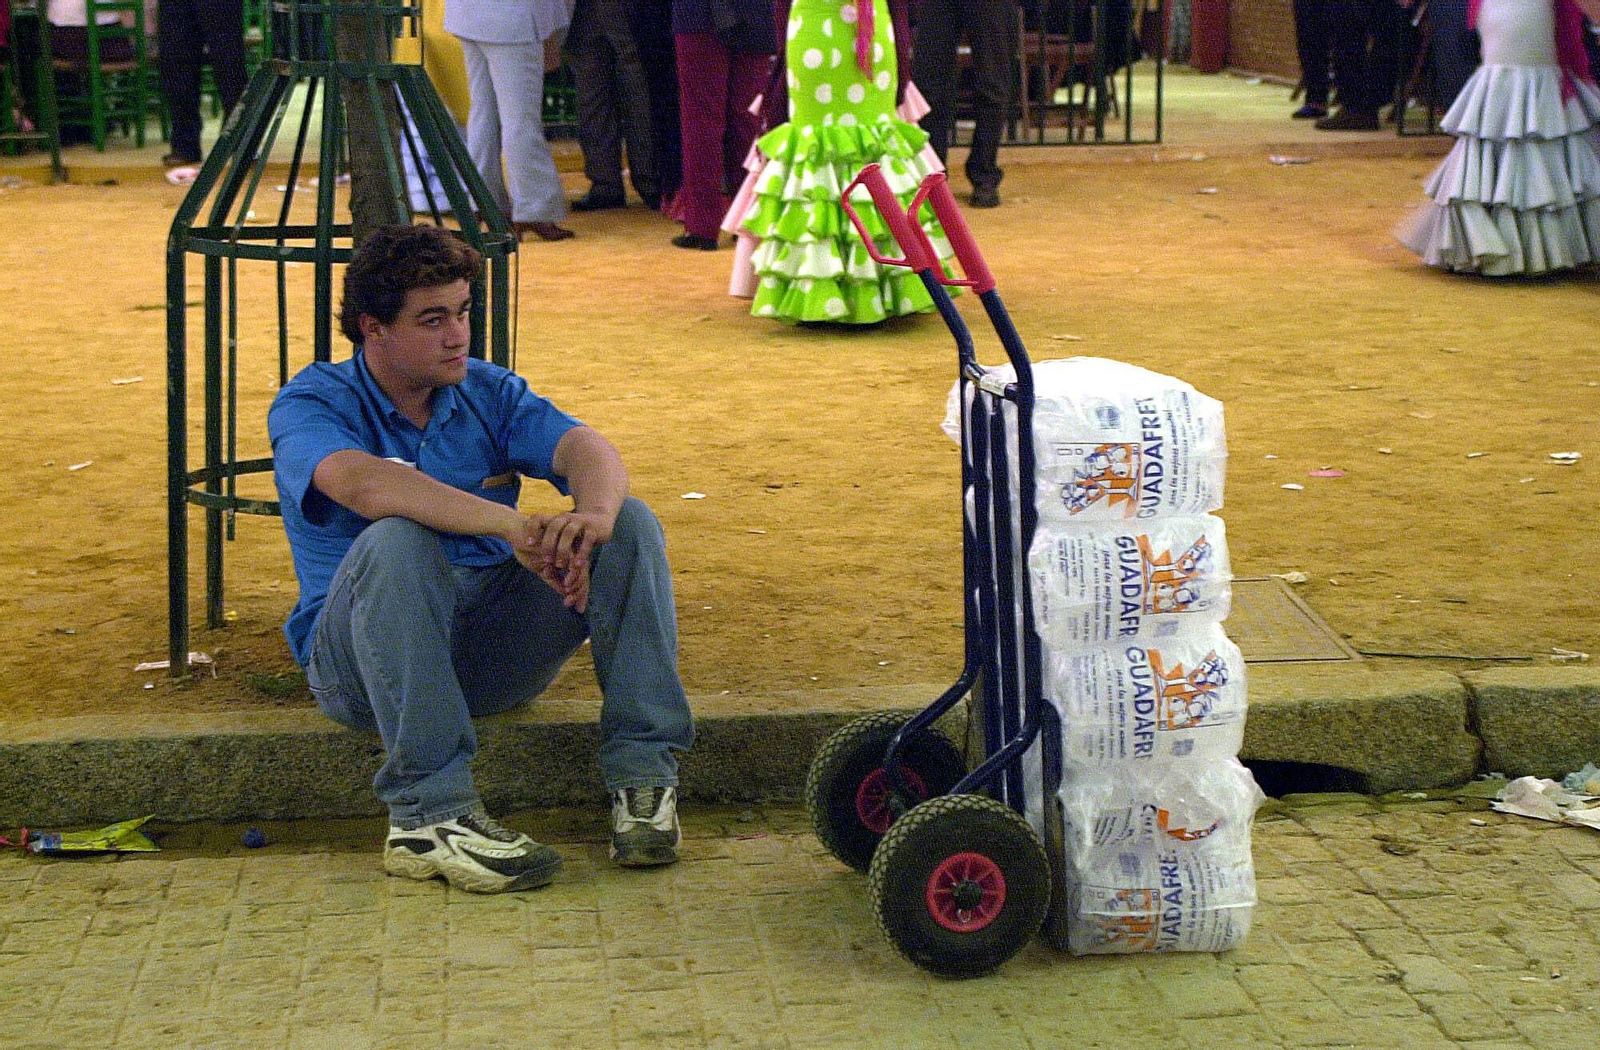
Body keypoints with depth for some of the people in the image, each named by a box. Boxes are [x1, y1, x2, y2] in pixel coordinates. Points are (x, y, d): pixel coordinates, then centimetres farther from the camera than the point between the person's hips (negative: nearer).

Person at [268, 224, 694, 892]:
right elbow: (364, 483, -28)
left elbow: (589, 450, -9)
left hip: (495, 647, 4)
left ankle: (643, 777, -19)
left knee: (632, 525, -13)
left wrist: (591, 517, -34)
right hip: (365, 658, -4)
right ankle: (428, 819, -39)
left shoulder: (487, 392, 10)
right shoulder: (312, 404, -4)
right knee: (395, 541, -35)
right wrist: (513, 525, -38)